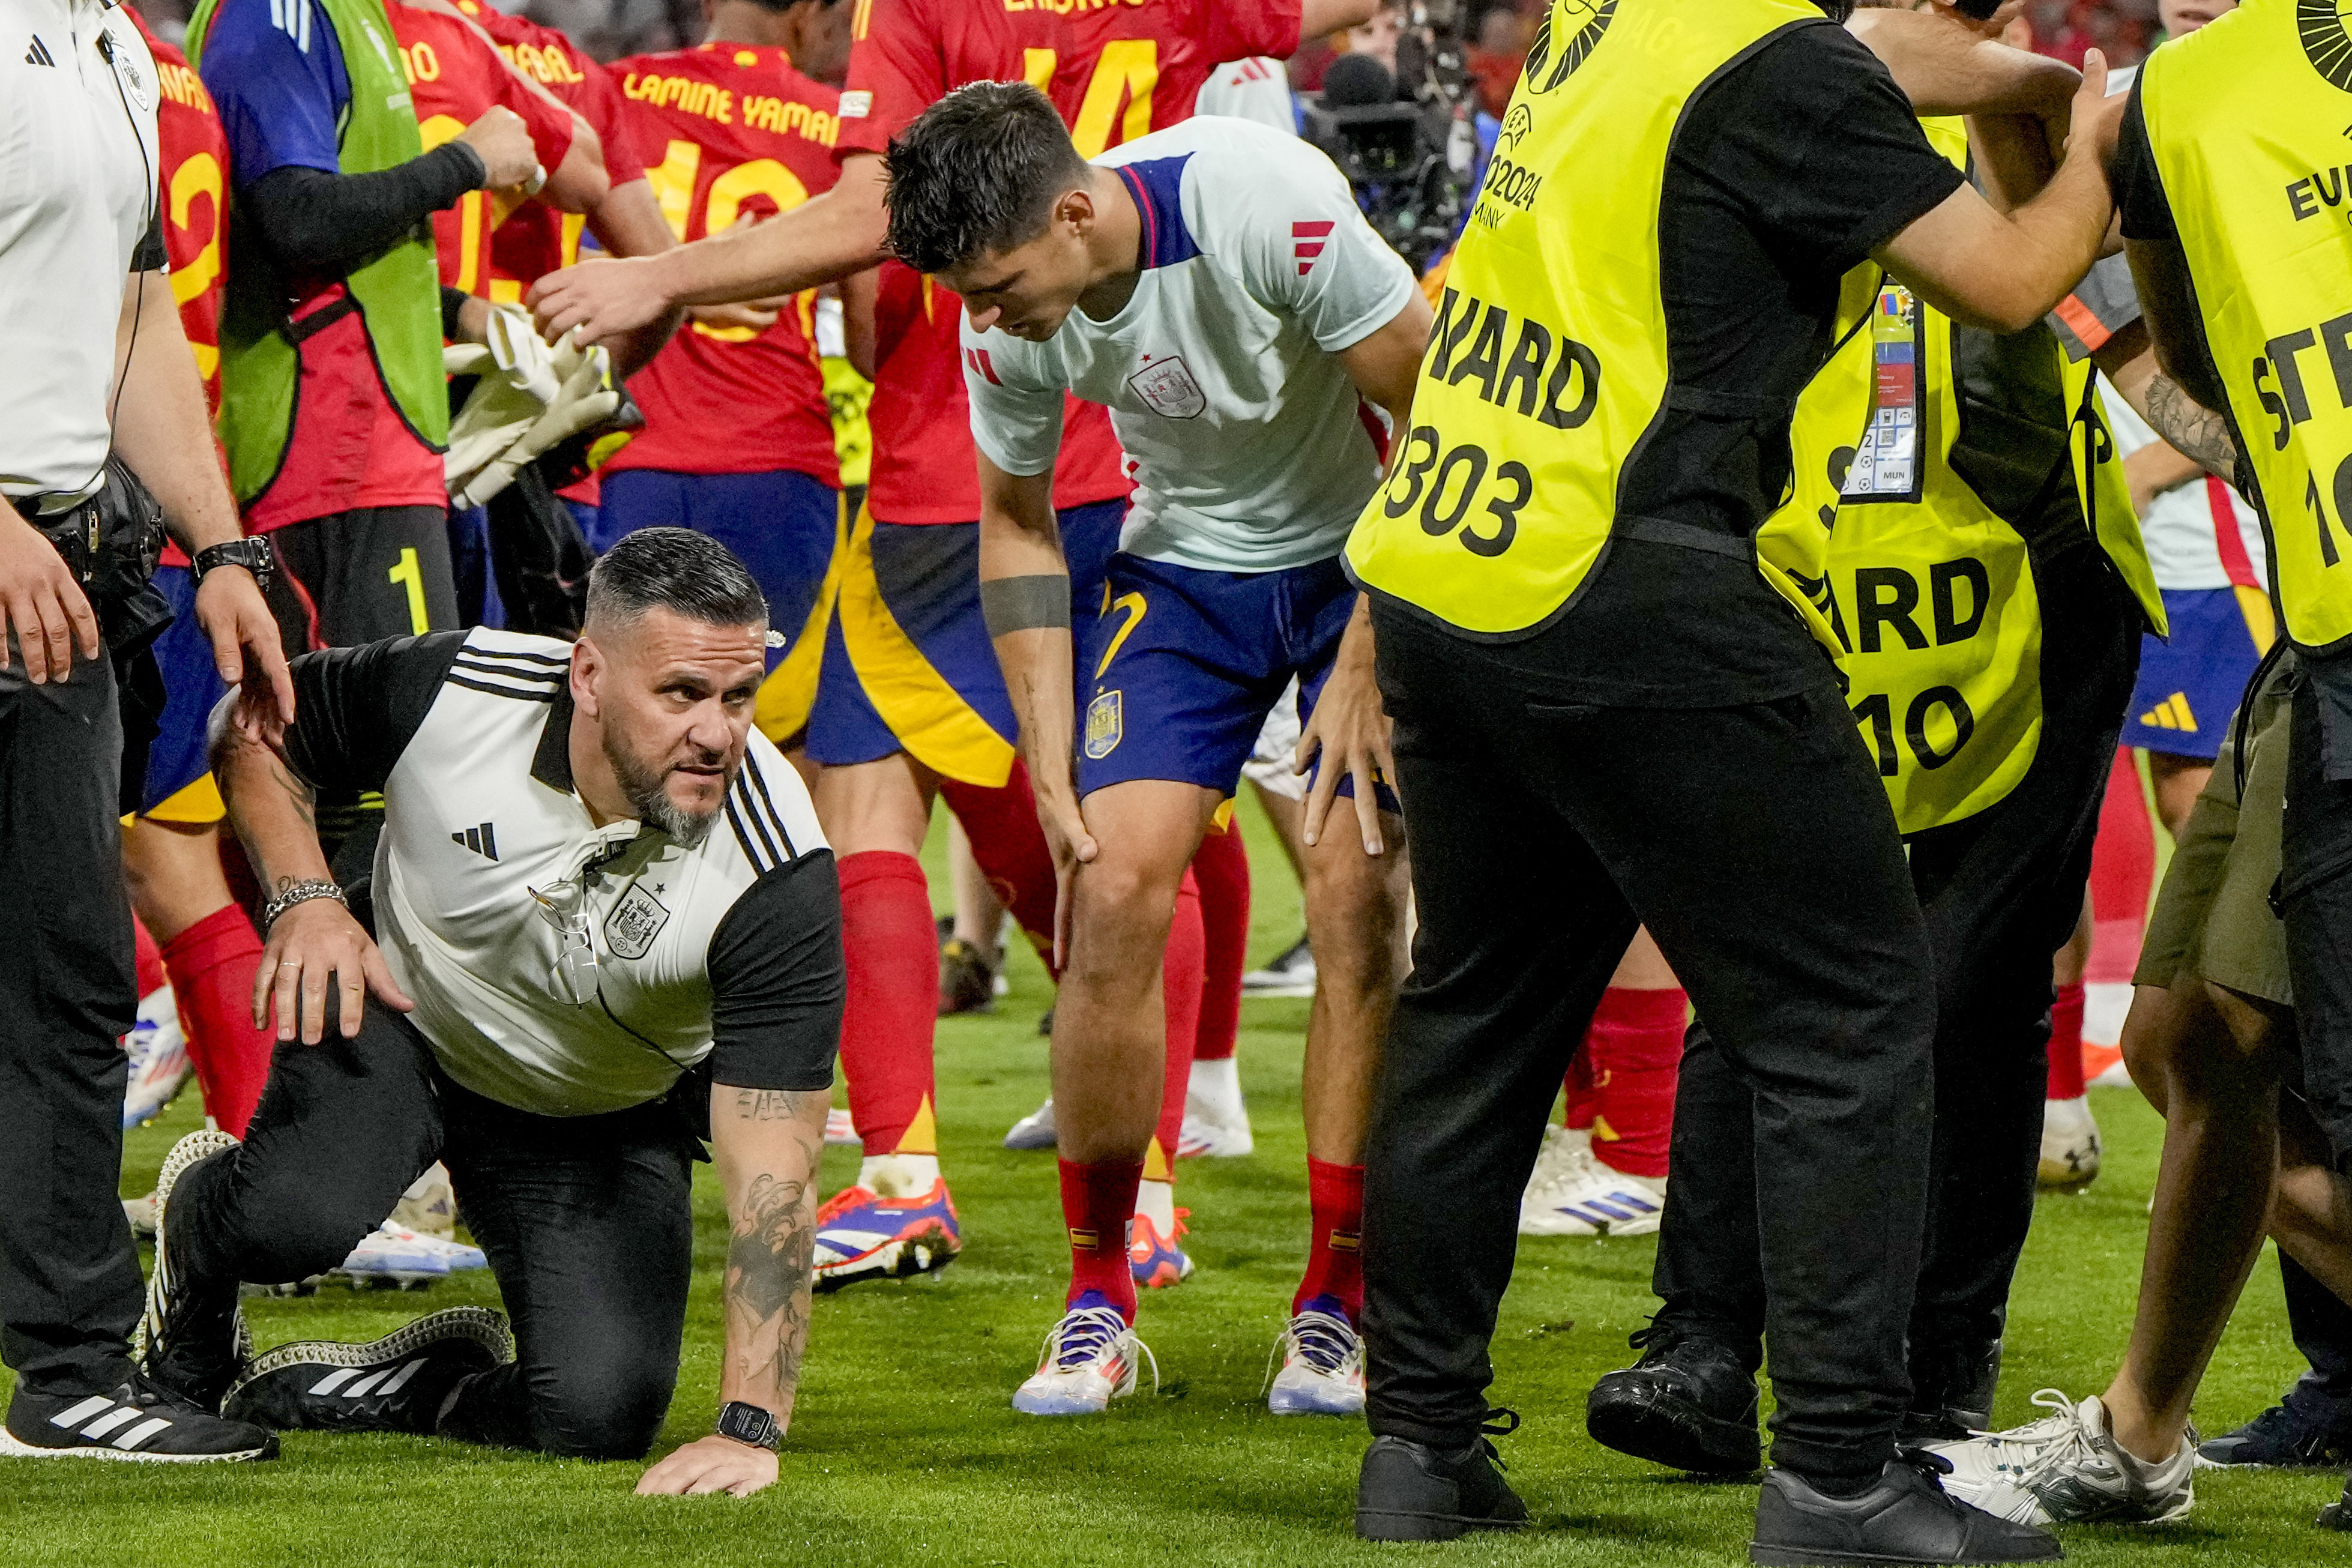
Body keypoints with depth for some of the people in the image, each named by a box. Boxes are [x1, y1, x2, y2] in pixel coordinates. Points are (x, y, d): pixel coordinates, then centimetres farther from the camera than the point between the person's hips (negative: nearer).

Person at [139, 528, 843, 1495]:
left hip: (603, 1123, 0)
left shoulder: (780, 873, -32)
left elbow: (773, 1172, -35)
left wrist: (749, 1429, -42)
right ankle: (198, 1219, 7)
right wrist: (303, 897, -20)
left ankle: (430, 1387, 12)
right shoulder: (452, 691, -27)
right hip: (402, 1013, 0)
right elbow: (258, 727, -4)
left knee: (602, 1415, -22)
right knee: (295, 1218, -32)